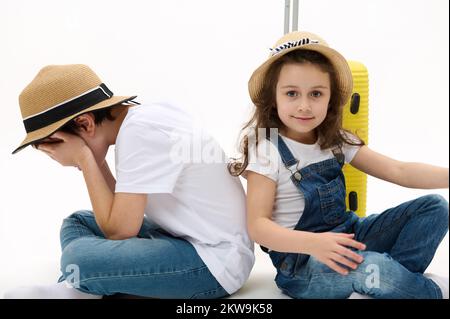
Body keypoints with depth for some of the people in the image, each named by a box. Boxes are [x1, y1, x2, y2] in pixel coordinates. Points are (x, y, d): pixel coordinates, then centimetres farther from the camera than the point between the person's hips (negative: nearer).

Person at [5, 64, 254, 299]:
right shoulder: (138, 117, 5)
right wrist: (94, 158, 0)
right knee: (77, 223, 14)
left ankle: (81, 287, 1)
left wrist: (84, 158, -15)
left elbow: (119, 231, -19)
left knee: (80, 256, -28)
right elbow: (119, 211, 8)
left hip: (215, 262, -10)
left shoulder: (141, 131, -22)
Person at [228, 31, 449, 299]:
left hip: (347, 237, 7)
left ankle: (388, 281, -17)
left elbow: (397, 171, 0)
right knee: (373, 267, -36)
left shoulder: (337, 141, 4)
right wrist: (312, 243, -36)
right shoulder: (267, 150, -15)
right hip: (300, 260, -7)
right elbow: (258, 225, -19)